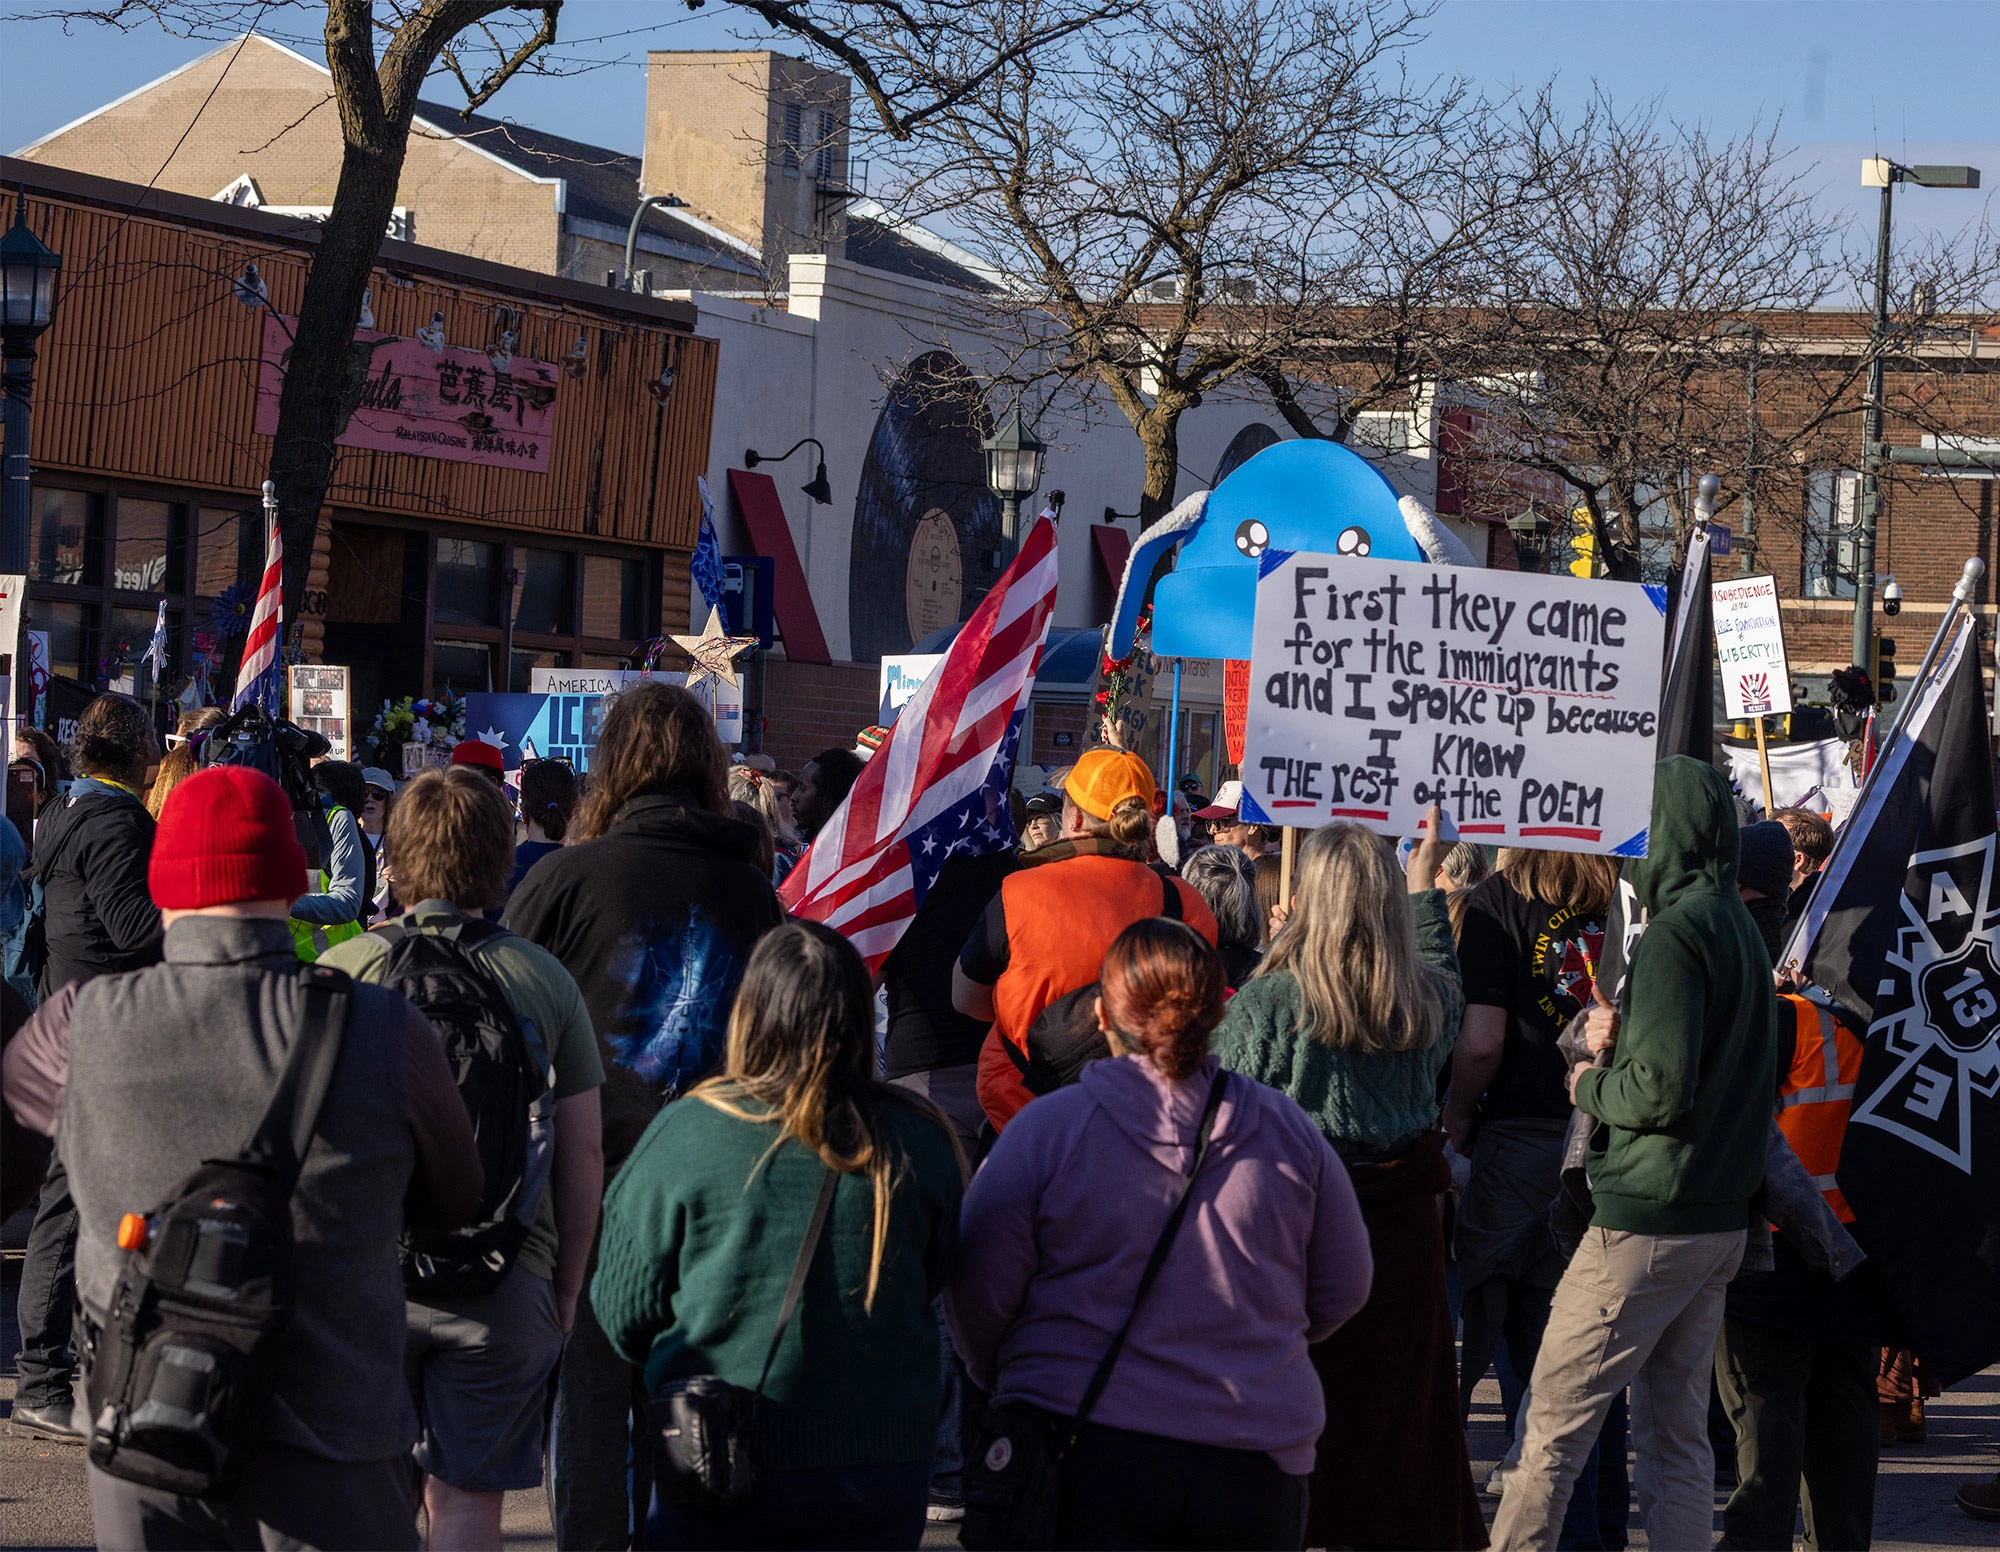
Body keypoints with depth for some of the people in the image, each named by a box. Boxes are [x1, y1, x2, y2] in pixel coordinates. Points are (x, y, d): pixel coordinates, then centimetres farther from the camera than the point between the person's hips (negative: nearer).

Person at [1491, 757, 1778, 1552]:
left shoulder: (1676, 933, -16)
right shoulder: (1740, 927, 13)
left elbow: (1661, 1088, -23)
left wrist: (1591, 1083, -4)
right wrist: (1624, 1035, 6)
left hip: (1645, 1220, -9)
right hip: (1721, 1218, 9)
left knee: (1555, 1422, -2)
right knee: (1678, 1433, 12)